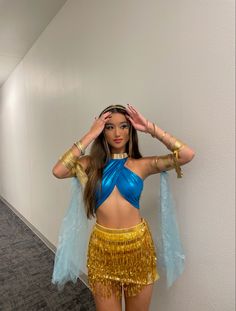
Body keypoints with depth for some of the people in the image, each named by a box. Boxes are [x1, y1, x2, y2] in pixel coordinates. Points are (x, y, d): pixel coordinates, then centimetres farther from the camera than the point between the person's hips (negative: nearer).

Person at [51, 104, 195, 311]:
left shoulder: (142, 164, -4)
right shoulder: (91, 164, -3)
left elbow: (187, 155, -14)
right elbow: (58, 171, -21)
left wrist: (151, 128, -13)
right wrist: (90, 136, -18)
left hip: (138, 245, 1)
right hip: (102, 247, 0)